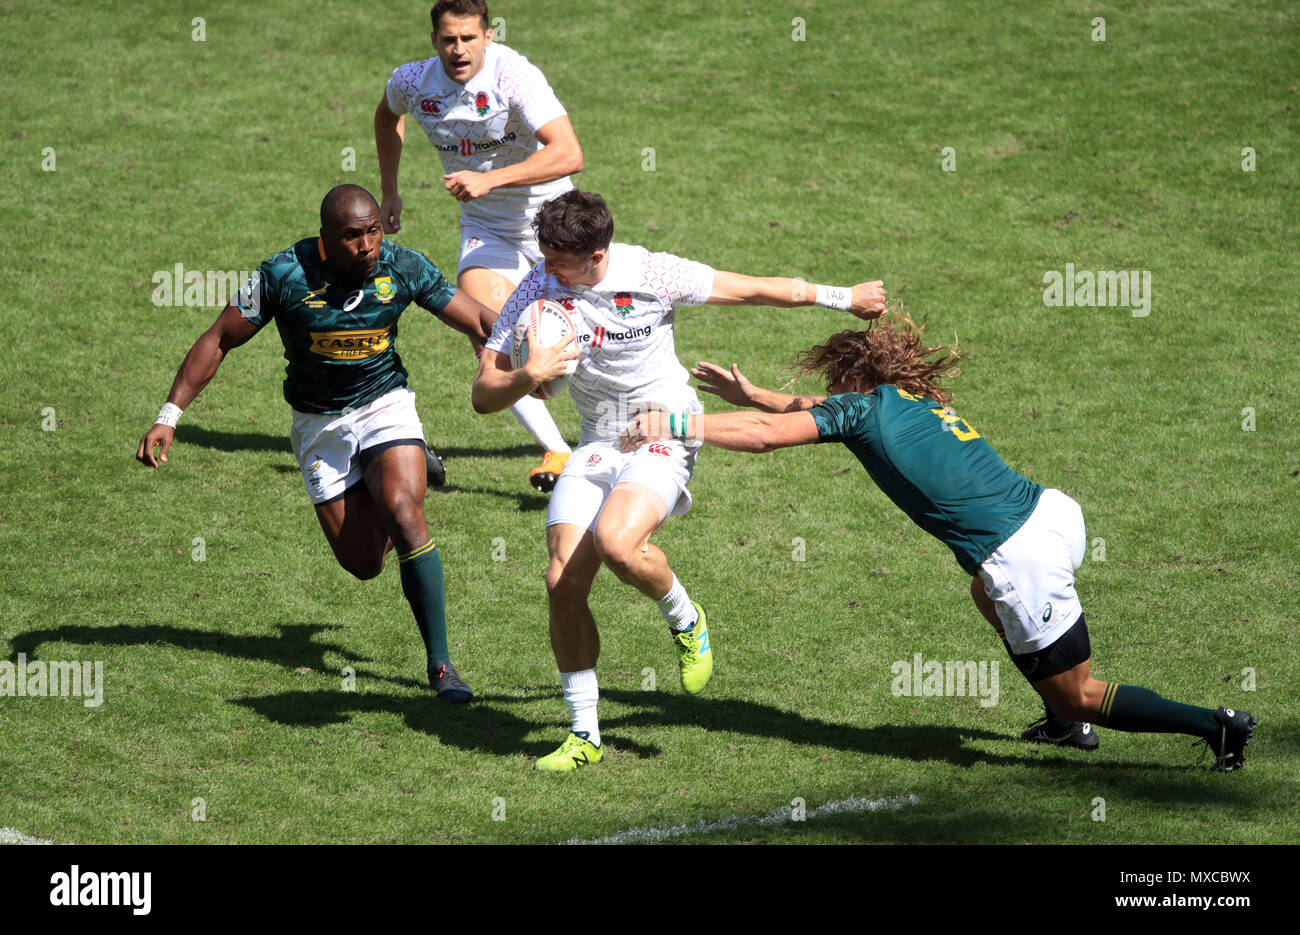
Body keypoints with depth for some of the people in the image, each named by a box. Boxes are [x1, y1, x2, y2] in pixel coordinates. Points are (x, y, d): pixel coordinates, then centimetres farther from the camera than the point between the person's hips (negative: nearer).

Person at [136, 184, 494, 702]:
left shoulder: (402, 267, -15)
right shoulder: (285, 274, -20)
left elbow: (480, 320, -7)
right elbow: (219, 340, -12)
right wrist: (169, 416, -17)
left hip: (386, 406, -1)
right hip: (319, 423, 1)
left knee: (402, 514, -26)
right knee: (363, 563, 1)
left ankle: (440, 661, -15)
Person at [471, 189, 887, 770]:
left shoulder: (650, 275, -17)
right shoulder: (538, 292, -9)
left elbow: (755, 290, -3)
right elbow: (483, 395, -7)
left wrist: (841, 298, 7)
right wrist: (528, 378, -30)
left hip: (662, 438, -4)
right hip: (596, 445, 4)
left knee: (616, 544, -32)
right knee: (563, 583, -10)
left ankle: (686, 620, 2)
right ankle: (584, 735, 6)